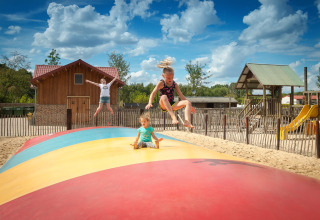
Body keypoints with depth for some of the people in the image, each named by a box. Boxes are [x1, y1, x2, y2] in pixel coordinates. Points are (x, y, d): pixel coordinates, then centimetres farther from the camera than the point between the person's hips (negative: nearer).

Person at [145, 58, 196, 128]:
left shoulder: (174, 84, 9)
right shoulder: (161, 83, -4)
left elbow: (181, 95, 12)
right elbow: (153, 93, -15)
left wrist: (189, 106, 9)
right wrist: (150, 103, -31)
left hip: (172, 105, 4)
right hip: (163, 105, -4)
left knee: (187, 102, -15)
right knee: (164, 97, -37)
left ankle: (187, 122, -34)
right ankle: (173, 117, -47)